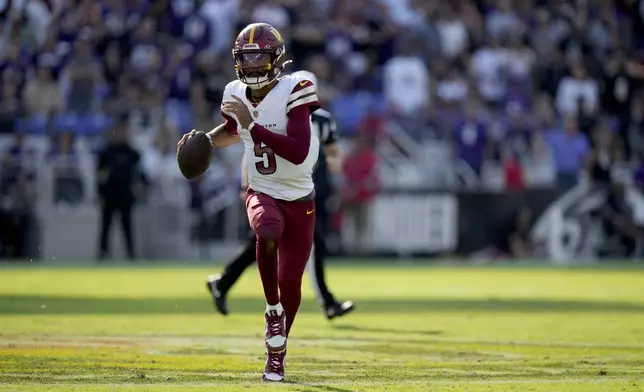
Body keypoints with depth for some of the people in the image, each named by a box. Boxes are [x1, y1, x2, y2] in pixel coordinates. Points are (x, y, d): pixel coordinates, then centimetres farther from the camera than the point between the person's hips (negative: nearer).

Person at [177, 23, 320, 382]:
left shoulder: (293, 92, -19)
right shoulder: (238, 95, -3)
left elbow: (298, 152, -31)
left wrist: (252, 125, -33)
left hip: (298, 198, -2)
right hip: (262, 193, 2)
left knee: (290, 281, 5)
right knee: (267, 233, -34)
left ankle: (277, 353, 25)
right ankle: (273, 309, -14)